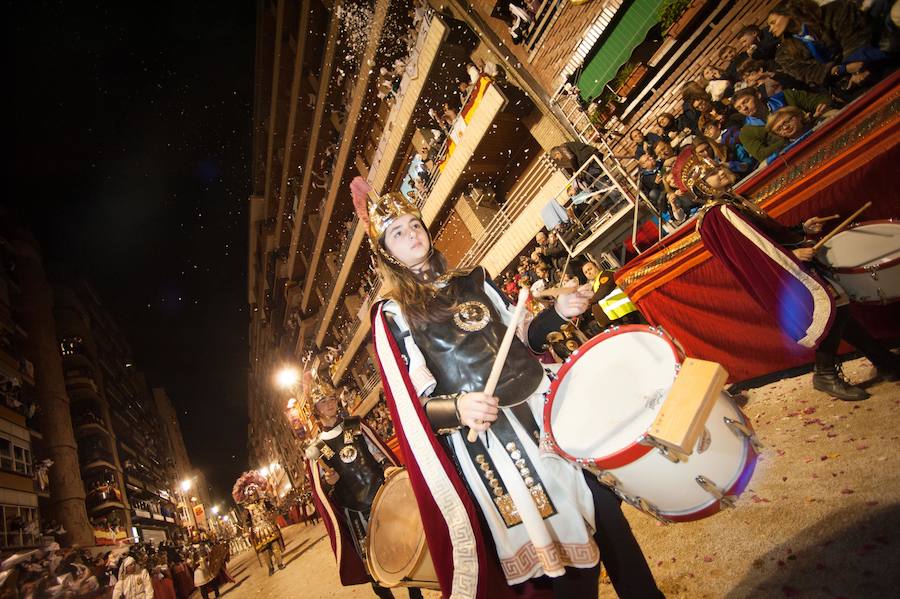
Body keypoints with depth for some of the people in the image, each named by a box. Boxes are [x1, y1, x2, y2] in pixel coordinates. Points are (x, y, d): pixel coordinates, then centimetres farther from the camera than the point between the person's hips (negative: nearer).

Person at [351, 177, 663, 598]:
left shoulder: (472, 281, 12)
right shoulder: (393, 316, -2)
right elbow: (415, 405, -8)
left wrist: (558, 313, 0)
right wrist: (457, 408, -27)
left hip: (543, 406, 5)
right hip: (486, 442, -4)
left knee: (601, 506, 9)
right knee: (563, 545, 4)